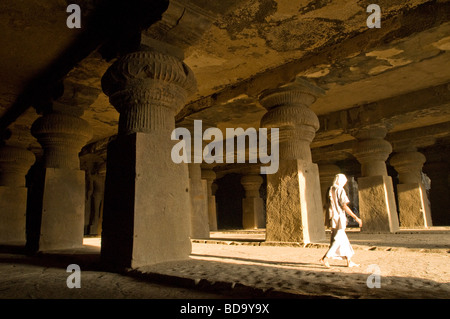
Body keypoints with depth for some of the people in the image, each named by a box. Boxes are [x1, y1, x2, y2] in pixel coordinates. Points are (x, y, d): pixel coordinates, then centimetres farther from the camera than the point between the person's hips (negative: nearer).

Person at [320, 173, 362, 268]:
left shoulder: (330, 190, 11)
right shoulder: (340, 190, -10)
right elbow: (344, 207, -16)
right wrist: (356, 217, -12)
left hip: (333, 218, 8)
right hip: (340, 218, -8)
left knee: (344, 240, 14)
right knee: (338, 240, -5)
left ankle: (349, 261, 19)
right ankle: (325, 258, -11)